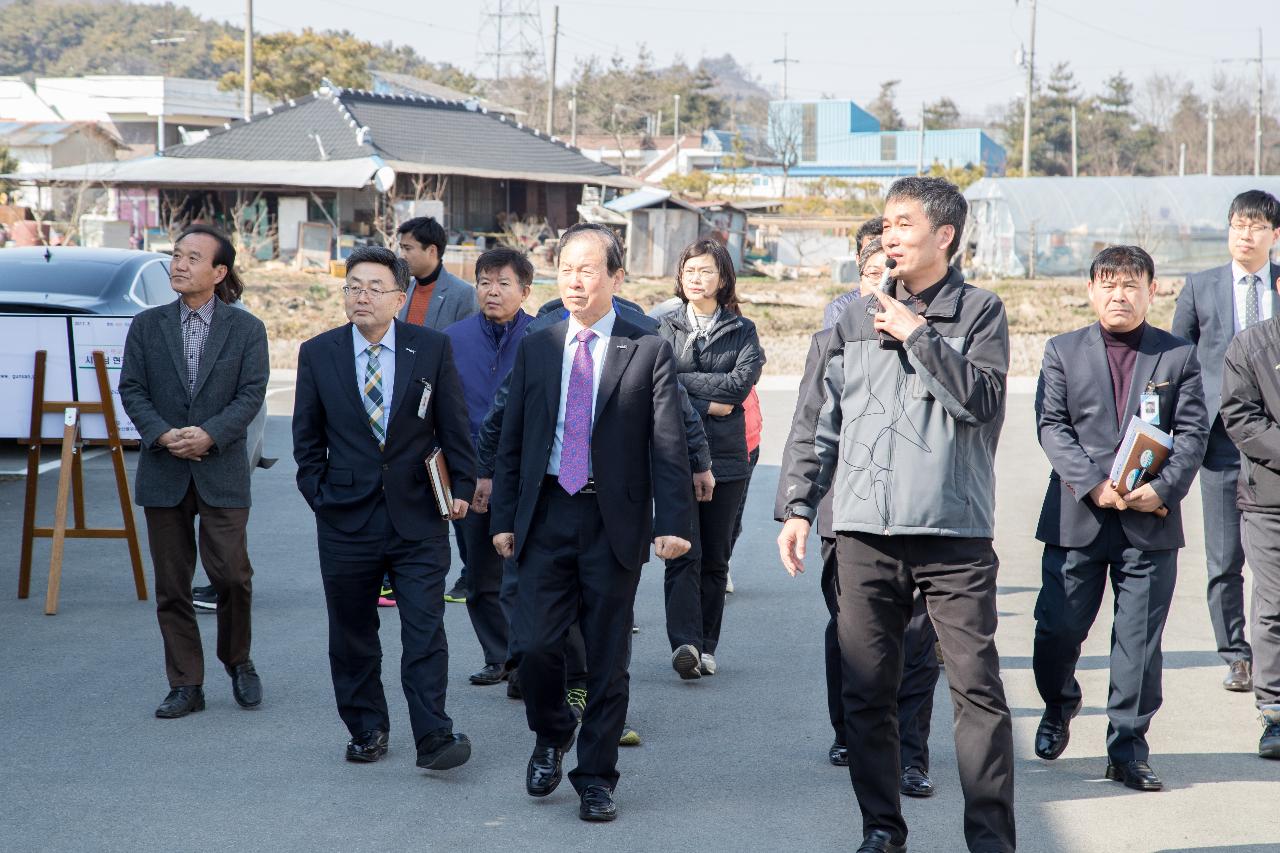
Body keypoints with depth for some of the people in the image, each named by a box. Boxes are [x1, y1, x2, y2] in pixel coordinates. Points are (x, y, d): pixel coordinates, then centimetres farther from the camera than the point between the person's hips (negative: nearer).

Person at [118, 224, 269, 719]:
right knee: (172, 584, 4)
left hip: (222, 471, -2)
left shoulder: (246, 329, 3)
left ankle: (237, 661, 18)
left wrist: (209, 435, -18)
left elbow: (251, 394, -5)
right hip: (163, 472, 2)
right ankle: (185, 686, 12)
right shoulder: (148, 325, 8)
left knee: (231, 574, -8)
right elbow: (131, 389, 3)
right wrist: (162, 435, -13)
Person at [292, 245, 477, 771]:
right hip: (346, 518, 2)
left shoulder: (432, 349, 0)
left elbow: (454, 426, 4)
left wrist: (462, 487, -1)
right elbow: (307, 437, 9)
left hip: (418, 516, -1)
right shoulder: (318, 353, 3)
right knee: (352, 636, 10)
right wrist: (319, 495, 2)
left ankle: (434, 737, -4)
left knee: (425, 631, -5)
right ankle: (366, 729, 25)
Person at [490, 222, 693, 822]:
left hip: (615, 522, -2)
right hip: (545, 516, 2)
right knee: (536, 644, -6)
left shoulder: (648, 351, 0)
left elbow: (668, 445, -4)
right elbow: (511, 441, 12)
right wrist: (503, 517, 5)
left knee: (606, 660, 4)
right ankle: (551, 737, 23)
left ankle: (596, 777, 16)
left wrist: (672, 522, -13)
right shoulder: (535, 349, 10)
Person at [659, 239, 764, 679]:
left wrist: (682, 381, -7)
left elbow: (742, 381, -7)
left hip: (726, 457, 2)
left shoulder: (742, 331, 9)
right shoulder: (664, 328, 8)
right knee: (684, 554, -13)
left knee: (715, 558, 5)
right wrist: (707, 404, -11)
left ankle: (706, 647, 13)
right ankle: (685, 643, -21)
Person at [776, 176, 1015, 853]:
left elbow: (980, 399, -11)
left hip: (955, 531, -3)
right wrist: (797, 507, 8)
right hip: (865, 534, 4)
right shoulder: (856, 321, 14)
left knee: (976, 687, -5)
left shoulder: (979, 312, 4)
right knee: (866, 692, 6)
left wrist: (918, 335, -10)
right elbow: (821, 423, 14)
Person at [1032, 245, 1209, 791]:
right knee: (1057, 629, 3)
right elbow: (1052, 426, -1)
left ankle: (1128, 750, 11)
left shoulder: (1178, 356, 7)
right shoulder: (1063, 351, 7)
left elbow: (1192, 433, 2)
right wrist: (1093, 483, -15)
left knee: (1139, 642, 1)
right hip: (1077, 517, 0)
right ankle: (1059, 707, 33)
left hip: (1150, 522, 0)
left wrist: (1164, 487, -14)